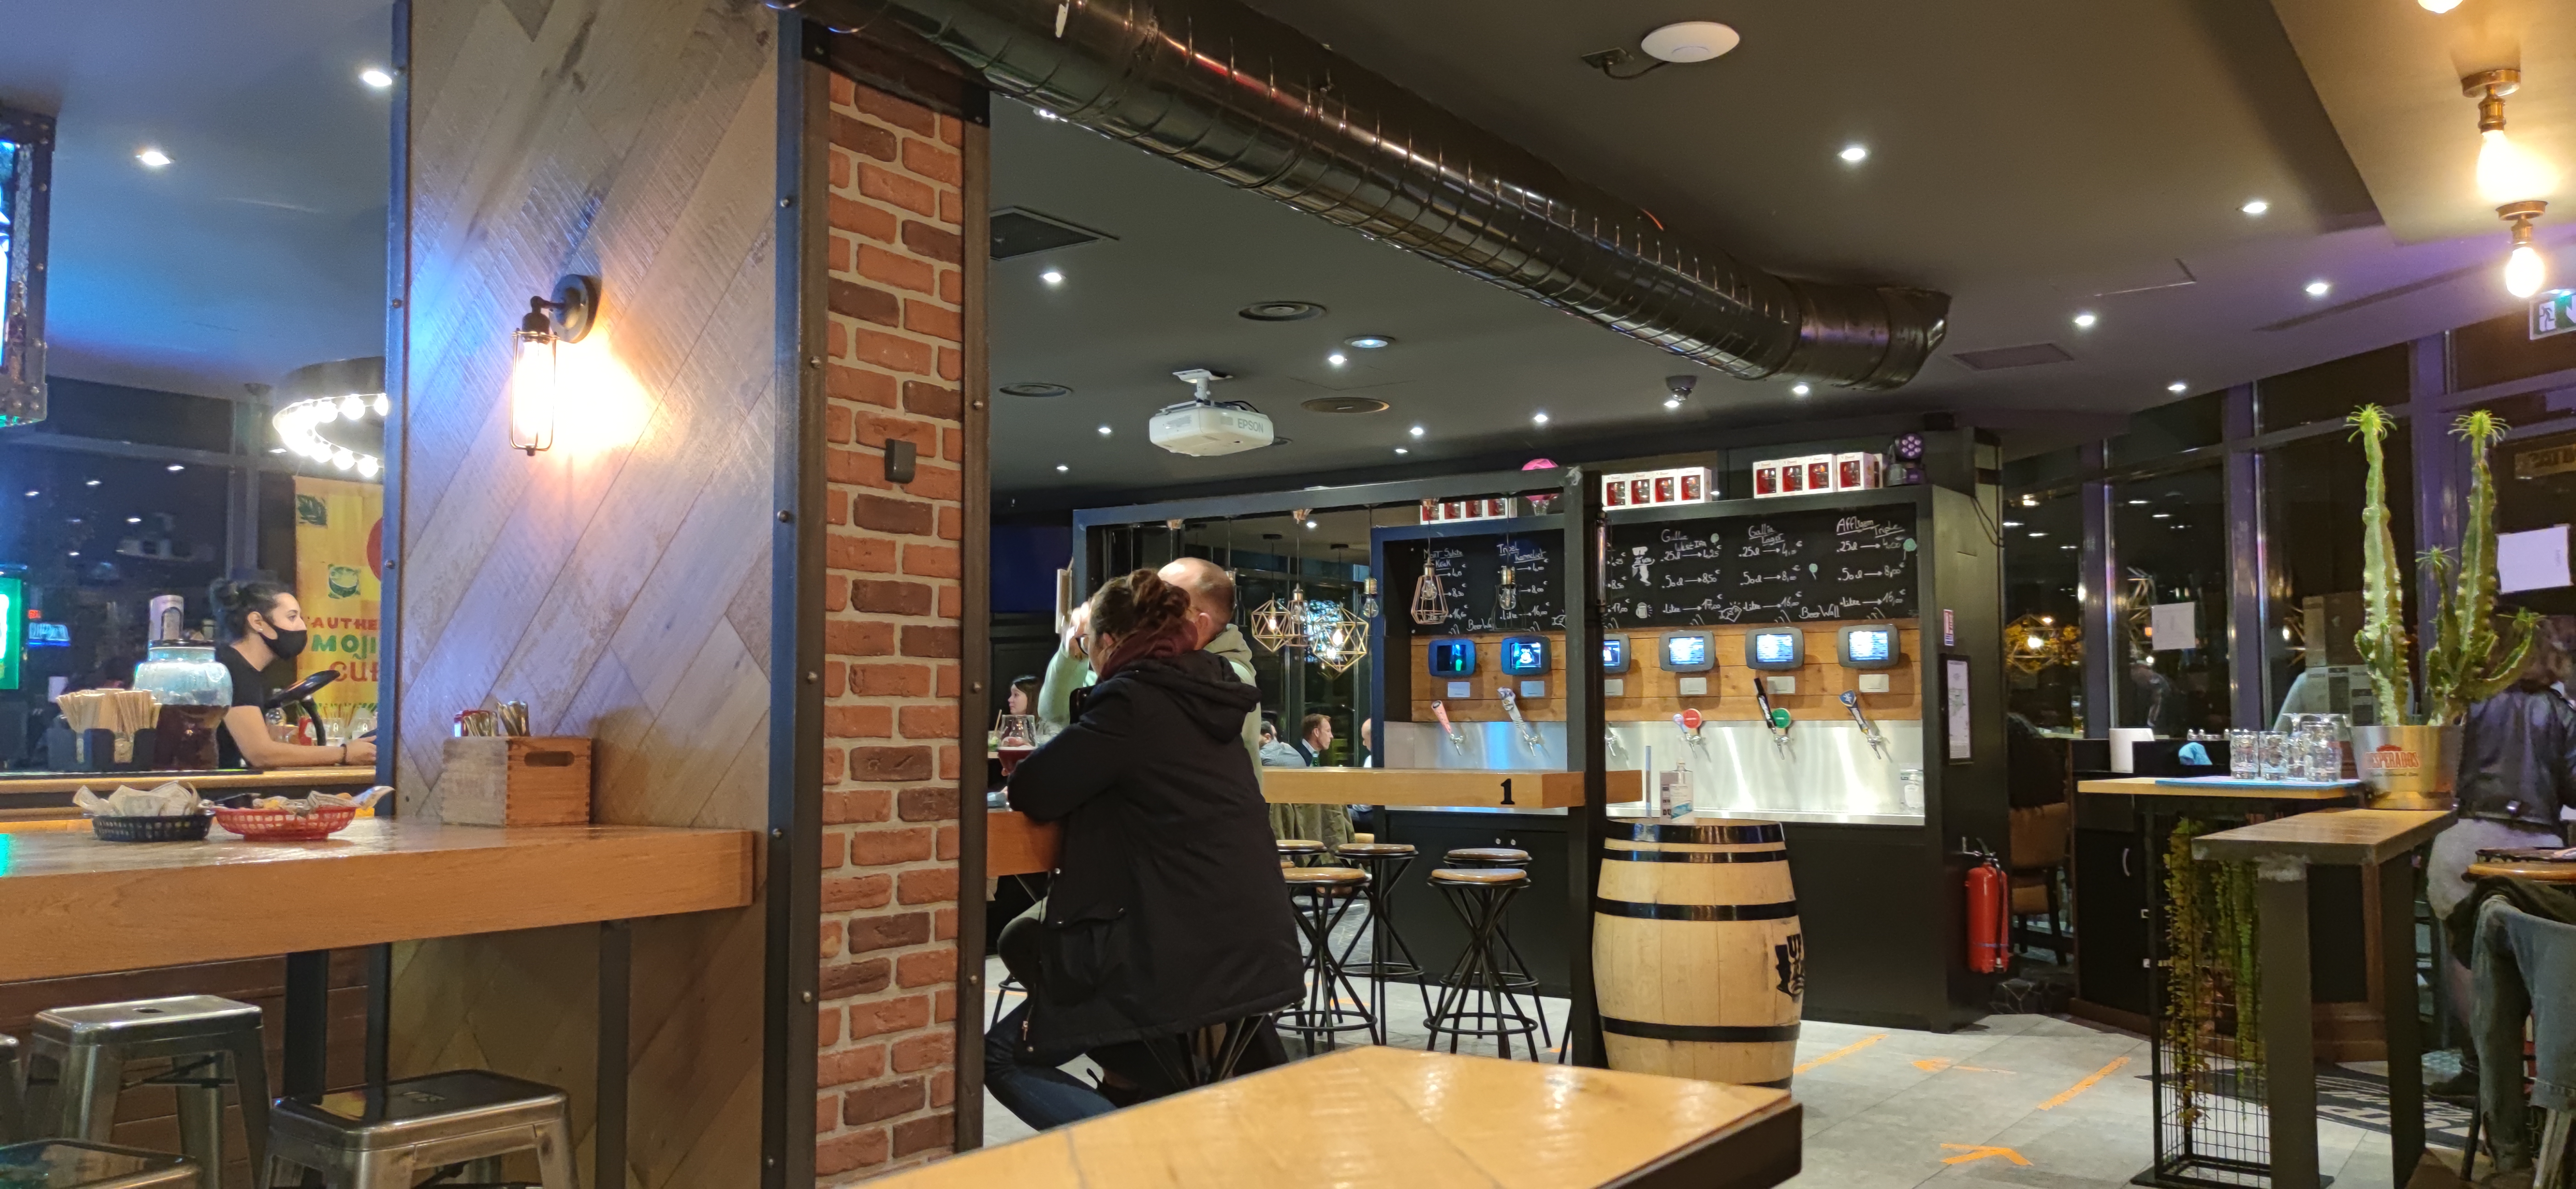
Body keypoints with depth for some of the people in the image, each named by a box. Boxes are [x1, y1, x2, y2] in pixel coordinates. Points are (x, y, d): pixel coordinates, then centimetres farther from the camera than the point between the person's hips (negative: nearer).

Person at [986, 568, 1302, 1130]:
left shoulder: (1132, 700, -13)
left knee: (1003, 1055, 8)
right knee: (1025, 939, 26)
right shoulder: (1205, 693, 12)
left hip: (1182, 956, -8)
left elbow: (1030, 792, -10)